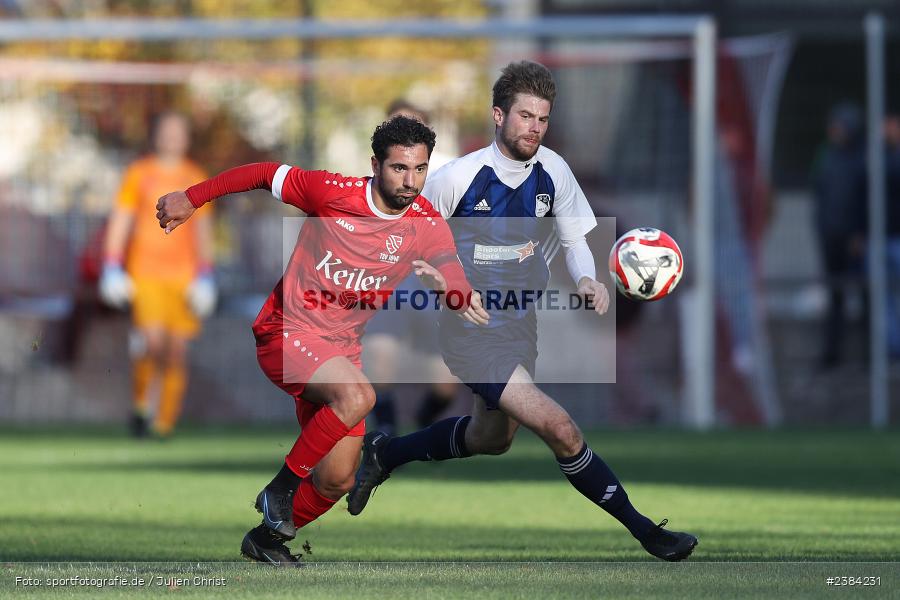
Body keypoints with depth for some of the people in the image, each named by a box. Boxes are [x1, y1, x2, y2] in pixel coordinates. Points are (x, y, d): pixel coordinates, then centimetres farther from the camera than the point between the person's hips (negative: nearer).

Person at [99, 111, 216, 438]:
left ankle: (165, 425, 4)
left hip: (184, 276, 3)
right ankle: (141, 403, 4)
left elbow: (202, 230, 14)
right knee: (154, 341, -18)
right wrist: (112, 272, -4)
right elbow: (119, 224, 4)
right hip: (145, 273, -3)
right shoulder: (138, 174, 4)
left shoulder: (196, 178, 11)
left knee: (178, 351, -3)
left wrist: (205, 278, 7)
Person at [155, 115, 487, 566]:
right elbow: (266, 174, -1)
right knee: (357, 396, -33)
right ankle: (282, 489, -15)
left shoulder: (426, 224, -6)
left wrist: (462, 296, -45)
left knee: (338, 480, 3)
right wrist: (191, 198, 4)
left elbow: (452, 275, -20)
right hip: (286, 331, -5)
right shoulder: (333, 192, -14)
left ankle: (269, 538, 31)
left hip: (340, 349, 5)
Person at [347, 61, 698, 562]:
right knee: (560, 429, -20)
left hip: (521, 323, 7)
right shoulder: (459, 177, -18)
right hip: (469, 328, -7)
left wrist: (586, 279, -17)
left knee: (492, 438, 27)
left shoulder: (552, 170, -4)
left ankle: (385, 453, 50)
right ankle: (645, 531, -11)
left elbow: (574, 239, 4)